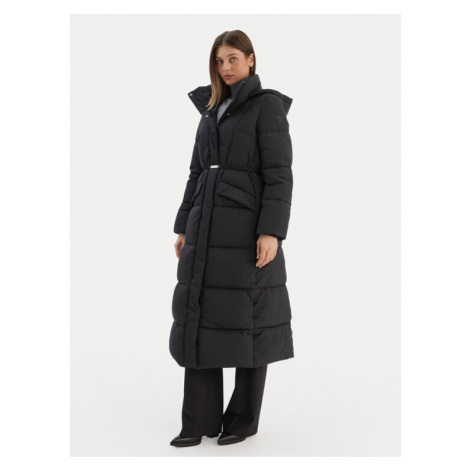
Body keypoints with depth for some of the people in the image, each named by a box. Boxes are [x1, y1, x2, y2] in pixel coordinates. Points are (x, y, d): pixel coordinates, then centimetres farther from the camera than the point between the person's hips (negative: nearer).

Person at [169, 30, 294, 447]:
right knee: (199, 315, 3)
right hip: (207, 226, 7)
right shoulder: (213, 109, 17)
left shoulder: (267, 106, -4)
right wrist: (184, 227, 14)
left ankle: (245, 417, 14)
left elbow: (279, 174, -11)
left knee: (247, 319, 0)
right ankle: (200, 420, 10)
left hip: (248, 226, -7)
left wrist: (271, 231, -20)